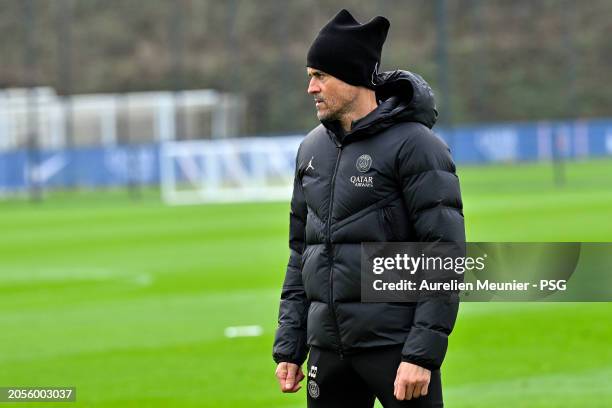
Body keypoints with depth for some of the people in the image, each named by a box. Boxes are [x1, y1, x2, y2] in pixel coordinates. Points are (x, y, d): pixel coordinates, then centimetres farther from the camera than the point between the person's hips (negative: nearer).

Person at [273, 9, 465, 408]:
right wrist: (289, 348, 13)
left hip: (395, 345, -7)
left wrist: (422, 354, -18)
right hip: (328, 344, 7)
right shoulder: (313, 149, 12)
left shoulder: (415, 146, -9)